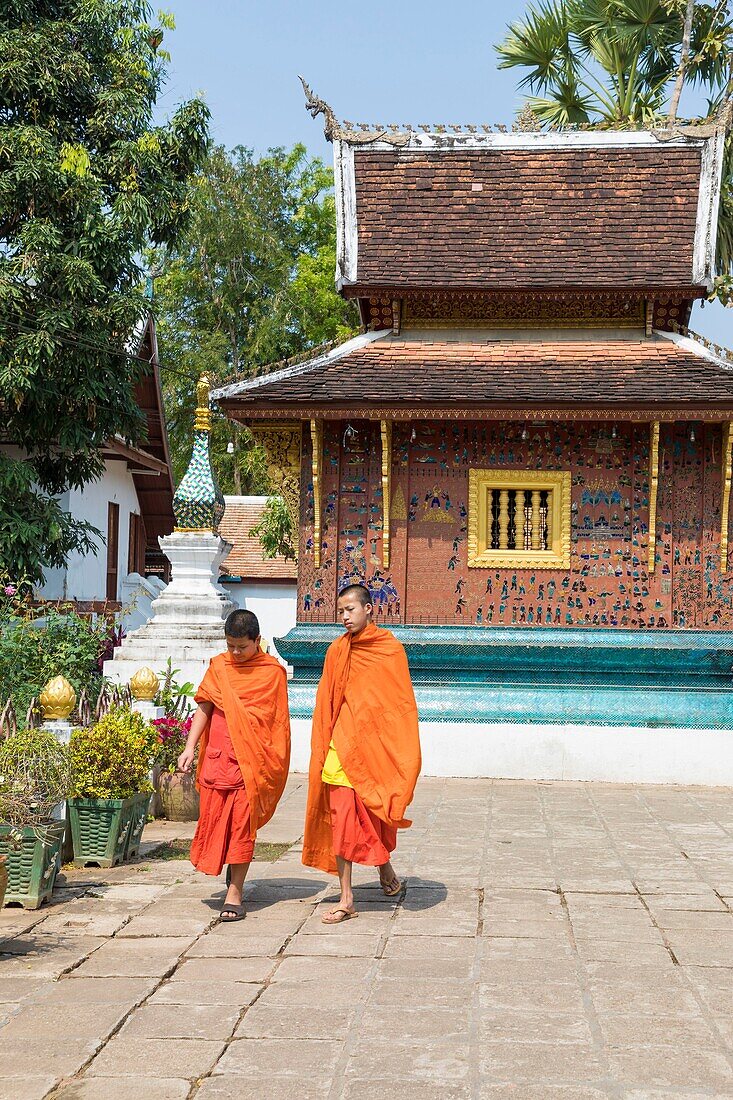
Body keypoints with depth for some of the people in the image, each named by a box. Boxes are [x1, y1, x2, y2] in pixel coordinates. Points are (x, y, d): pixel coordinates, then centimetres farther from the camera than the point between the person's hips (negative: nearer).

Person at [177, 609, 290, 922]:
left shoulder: (273, 671, 0)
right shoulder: (218, 665, 8)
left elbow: (279, 719, 3)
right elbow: (204, 708, 9)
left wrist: (274, 763, 1)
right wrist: (189, 748, 2)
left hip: (252, 760, -3)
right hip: (217, 756, 3)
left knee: (242, 822, -4)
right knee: (213, 817, 4)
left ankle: (234, 893, 0)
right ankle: (231, 869, 29)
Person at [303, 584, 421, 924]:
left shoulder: (390, 649, -2)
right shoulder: (337, 651, 7)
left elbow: (402, 703, 0)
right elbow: (326, 703, 12)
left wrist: (402, 754, -4)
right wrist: (322, 747, 6)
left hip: (376, 748, -2)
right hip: (342, 747, 2)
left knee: (376, 818, 6)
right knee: (341, 820, 0)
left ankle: (385, 868, 36)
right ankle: (346, 899, 4)